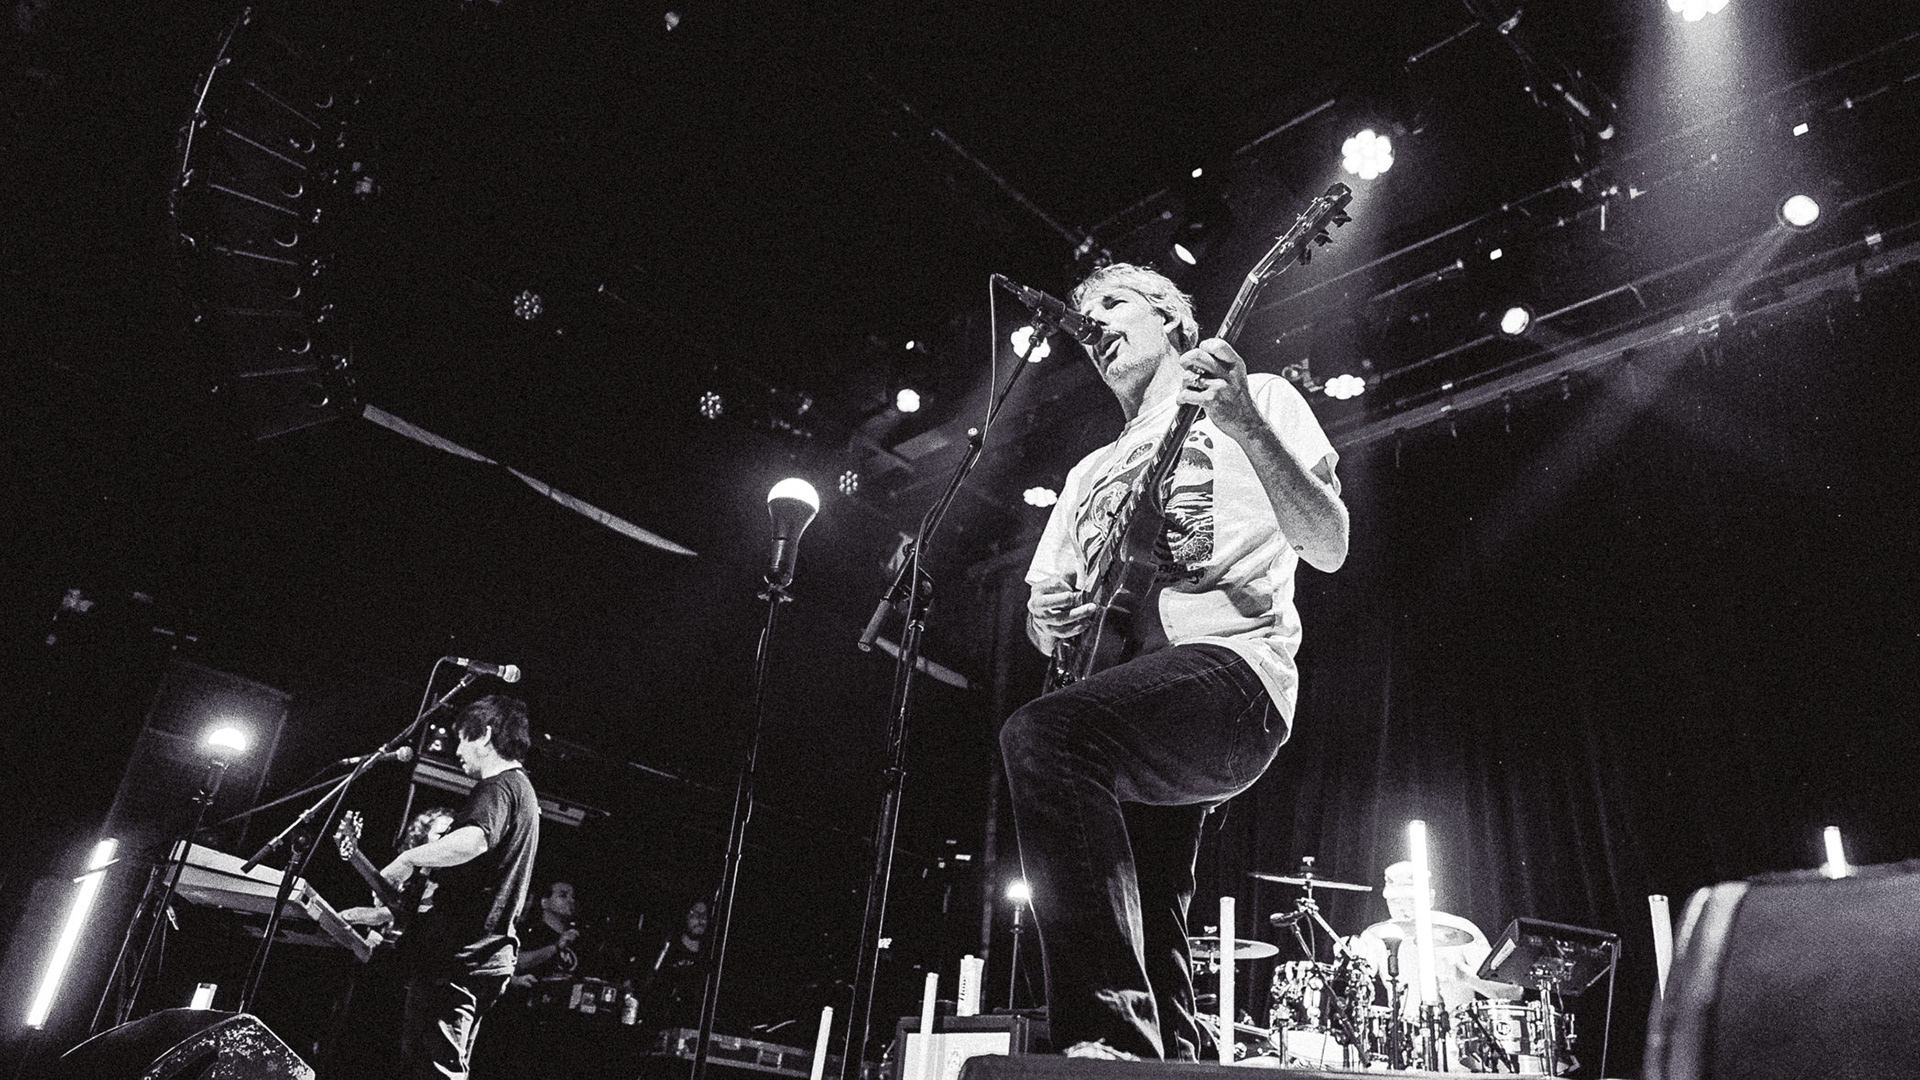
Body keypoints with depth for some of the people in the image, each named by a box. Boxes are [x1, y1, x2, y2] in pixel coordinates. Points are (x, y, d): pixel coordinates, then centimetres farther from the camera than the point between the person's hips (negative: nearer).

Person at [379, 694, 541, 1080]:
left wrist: (407, 859, -20)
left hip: (458, 960, -11)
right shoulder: (523, 789, 21)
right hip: (485, 955, 11)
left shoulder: (498, 787, -12)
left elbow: (472, 842, -35)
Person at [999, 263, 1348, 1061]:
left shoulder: (1258, 398, 13)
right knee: (1148, 947, 1)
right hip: (1129, 723, 7)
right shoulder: (1090, 473, 29)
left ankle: (1113, 1041, -32)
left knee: (1042, 735, -33)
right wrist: (1048, 620, 2)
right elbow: (1046, 619, 27)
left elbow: (1329, 548, -2)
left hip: (1230, 667, -7)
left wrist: (1247, 425, -16)